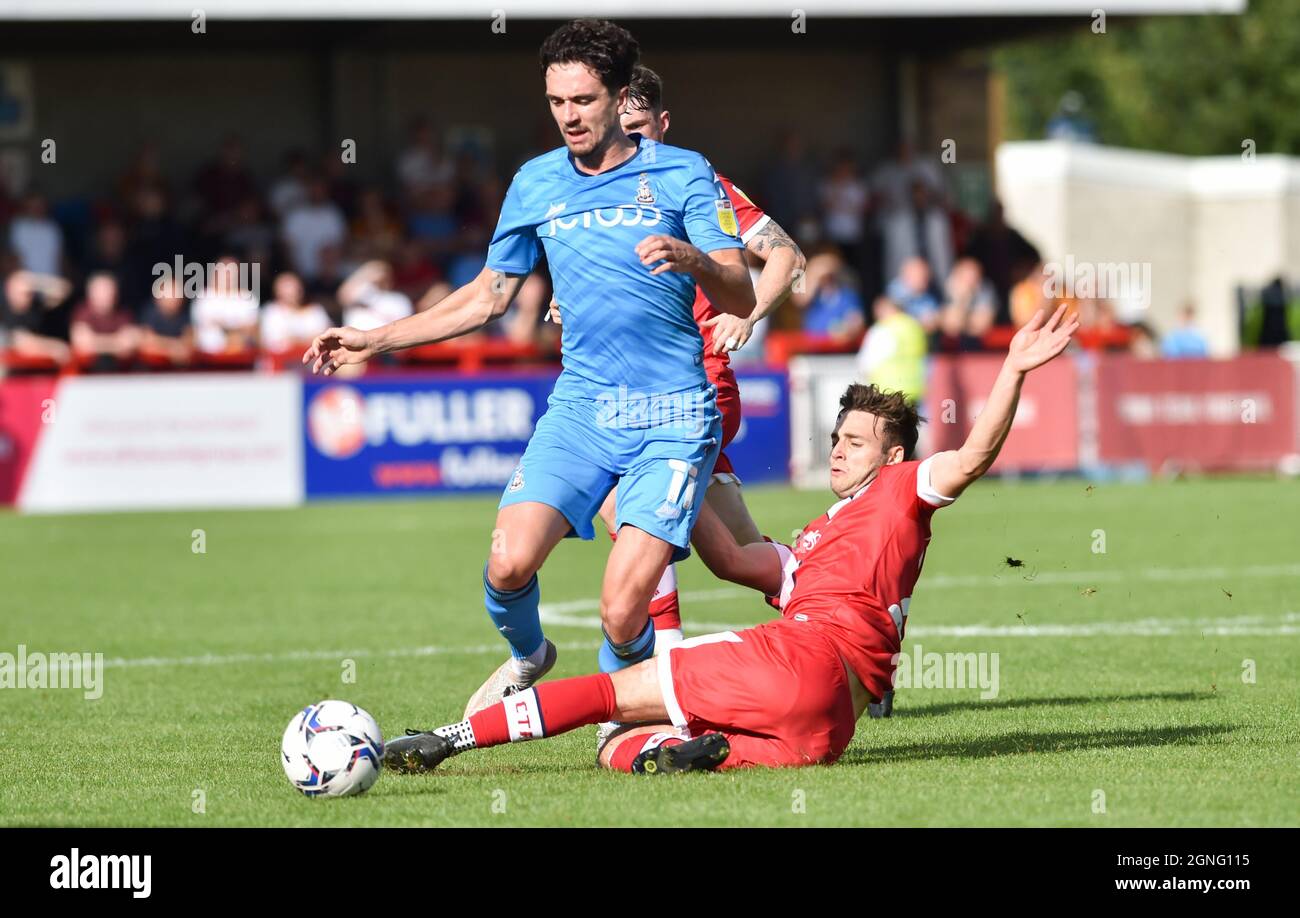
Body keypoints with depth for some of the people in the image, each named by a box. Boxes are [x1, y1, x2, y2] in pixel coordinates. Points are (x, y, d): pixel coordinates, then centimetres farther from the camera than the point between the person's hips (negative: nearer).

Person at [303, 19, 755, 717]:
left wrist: (694, 259, -29)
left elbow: (739, 301, -7)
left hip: (674, 418, -3)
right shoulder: (536, 183, 10)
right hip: (580, 406, 3)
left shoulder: (682, 174, -1)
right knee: (509, 563, -20)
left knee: (623, 616, -16)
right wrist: (376, 341, 19)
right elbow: (488, 296, 22)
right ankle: (527, 657, 15)